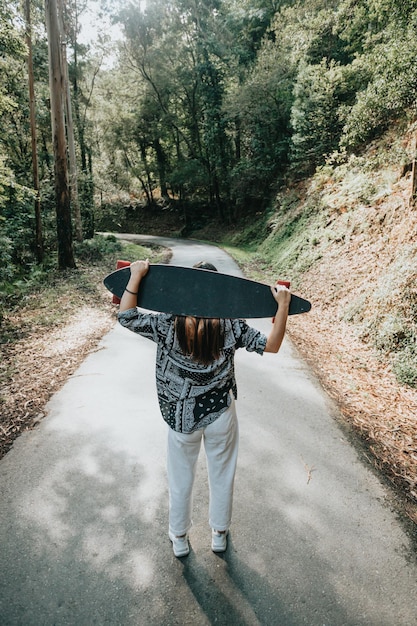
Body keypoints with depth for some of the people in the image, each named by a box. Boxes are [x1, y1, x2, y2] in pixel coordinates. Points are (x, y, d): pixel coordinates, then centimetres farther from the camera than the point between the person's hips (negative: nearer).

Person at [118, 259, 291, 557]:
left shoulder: (169, 324, -16)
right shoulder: (231, 325, -14)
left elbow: (126, 316, -12)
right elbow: (271, 345, -11)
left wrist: (136, 275, -13)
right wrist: (283, 305, -11)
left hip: (181, 417, 0)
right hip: (221, 415, 1)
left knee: (181, 479, 21)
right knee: (222, 476, 23)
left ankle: (180, 538, 41)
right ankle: (220, 533, 43)